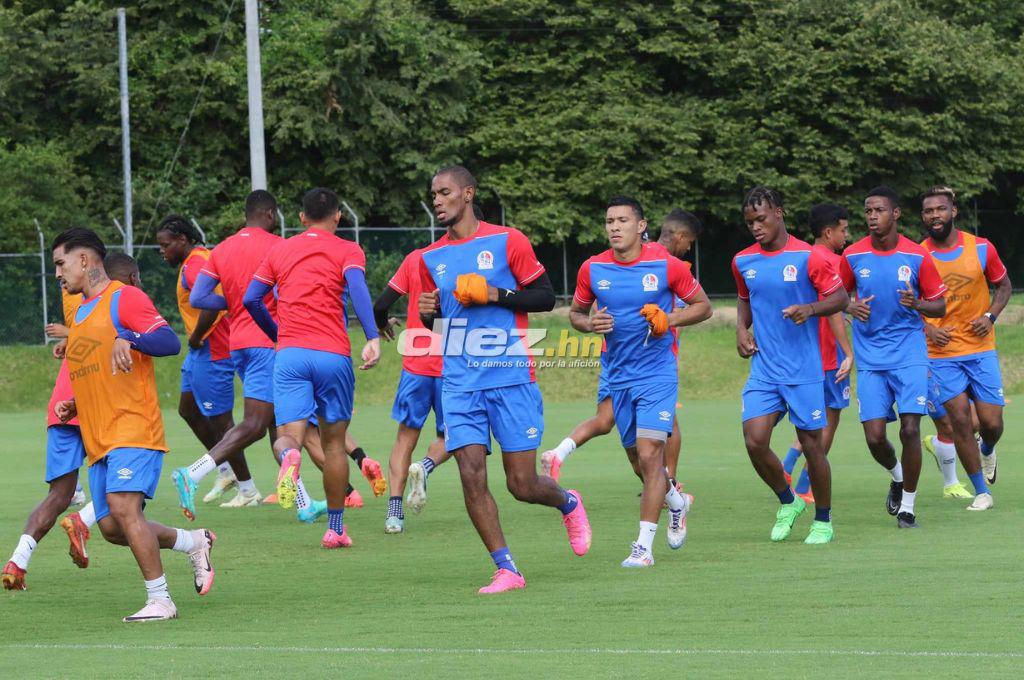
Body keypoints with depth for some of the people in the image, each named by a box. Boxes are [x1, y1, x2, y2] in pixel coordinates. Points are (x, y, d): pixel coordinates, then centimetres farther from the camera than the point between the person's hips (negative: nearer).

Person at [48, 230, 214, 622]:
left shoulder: (124, 298, -5)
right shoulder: (80, 312, 22)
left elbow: (169, 341, -17)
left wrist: (128, 339, -33)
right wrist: (74, 406, 15)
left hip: (133, 427, -9)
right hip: (98, 438, 9)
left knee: (123, 506, -22)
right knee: (112, 527, 3)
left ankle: (159, 600, -15)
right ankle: (193, 542, 24)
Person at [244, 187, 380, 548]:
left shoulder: (280, 250, 16)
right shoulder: (348, 251, 6)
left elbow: (251, 300, 13)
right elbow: (358, 288, -14)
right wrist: (372, 339, -24)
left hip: (289, 355, 1)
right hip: (333, 355, -1)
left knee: (289, 435, -4)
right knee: (333, 441, 11)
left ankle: (288, 456, -43)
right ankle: (335, 527, 16)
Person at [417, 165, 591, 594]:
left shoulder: (506, 241, -2)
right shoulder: (432, 257, 12)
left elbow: (546, 296, -1)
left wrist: (495, 295, -14)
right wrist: (428, 312, -1)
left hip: (510, 377, -4)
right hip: (458, 382, 4)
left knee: (522, 485, -2)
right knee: (471, 475, -11)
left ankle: (568, 504, 32)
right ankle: (506, 569, -4)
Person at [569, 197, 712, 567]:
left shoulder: (666, 265, -9)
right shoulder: (593, 269, 0)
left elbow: (702, 306, 2)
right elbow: (576, 312, 14)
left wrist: (670, 319, -15)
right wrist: (590, 324, -9)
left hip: (657, 373, -4)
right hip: (618, 376, 4)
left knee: (649, 453, -15)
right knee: (636, 457, 13)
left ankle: (644, 546, -11)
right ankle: (676, 501, 44)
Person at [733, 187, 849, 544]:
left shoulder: (807, 257, -8)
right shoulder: (743, 261, 7)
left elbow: (840, 297, -4)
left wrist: (810, 309, -22)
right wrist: (741, 329, 6)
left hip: (804, 369, -4)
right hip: (763, 368, 4)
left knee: (811, 444, 1)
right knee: (754, 440, -10)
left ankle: (823, 521, 18)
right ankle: (787, 502, 15)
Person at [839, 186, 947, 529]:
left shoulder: (917, 256, -5)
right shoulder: (853, 256, 0)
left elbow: (940, 307, 3)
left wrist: (917, 304, -19)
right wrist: (852, 308, -8)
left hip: (910, 355, -2)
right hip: (870, 359, 2)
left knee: (910, 430, -12)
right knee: (875, 437, -5)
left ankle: (907, 506, 4)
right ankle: (897, 475, 29)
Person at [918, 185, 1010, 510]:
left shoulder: (981, 248, -2)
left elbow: (1004, 285, 12)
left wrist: (990, 316, -5)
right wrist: (928, 328, -10)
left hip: (981, 349, 1)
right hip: (941, 353, -1)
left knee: (991, 422, -1)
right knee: (959, 419, -9)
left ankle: (987, 451, 37)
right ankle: (982, 492, 4)